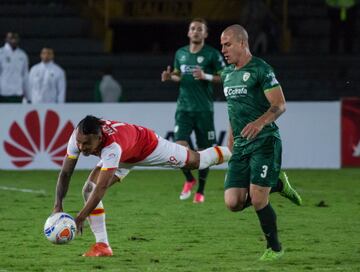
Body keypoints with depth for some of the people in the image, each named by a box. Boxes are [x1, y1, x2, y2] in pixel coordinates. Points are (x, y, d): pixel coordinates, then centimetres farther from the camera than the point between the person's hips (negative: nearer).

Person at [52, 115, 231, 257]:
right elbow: (65, 173, -23)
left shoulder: (111, 146, -49)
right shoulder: (78, 138, -32)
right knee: (89, 190, -15)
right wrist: (58, 206, -35)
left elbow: (101, 188, -51)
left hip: (147, 146, -5)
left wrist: (80, 218, -56)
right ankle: (102, 245, -7)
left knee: (196, 161, 16)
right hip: (124, 158, 5)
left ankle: (225, 152, 49)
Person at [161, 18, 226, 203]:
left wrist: (206, 77, -19)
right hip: (184, 108, 3)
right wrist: (170, 77, 2)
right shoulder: (180, 53, 10)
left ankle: (200, 191, 17)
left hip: (204, 109, -3)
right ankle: (189, 179, 13)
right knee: (180, 146, -12)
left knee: (203, 150, 3)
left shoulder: (212, 54, -3)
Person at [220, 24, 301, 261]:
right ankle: (277, 184, 20)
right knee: (233, 203, -6)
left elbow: (280, 105, -15)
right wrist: (231, 142, 24)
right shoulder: (227, 74, 16)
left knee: (257, 200, -15)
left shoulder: (260, 69, -8)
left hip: (265, 142, -7)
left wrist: (260, 122, -32)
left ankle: (275, 248, 7)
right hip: (241, 146, 7)